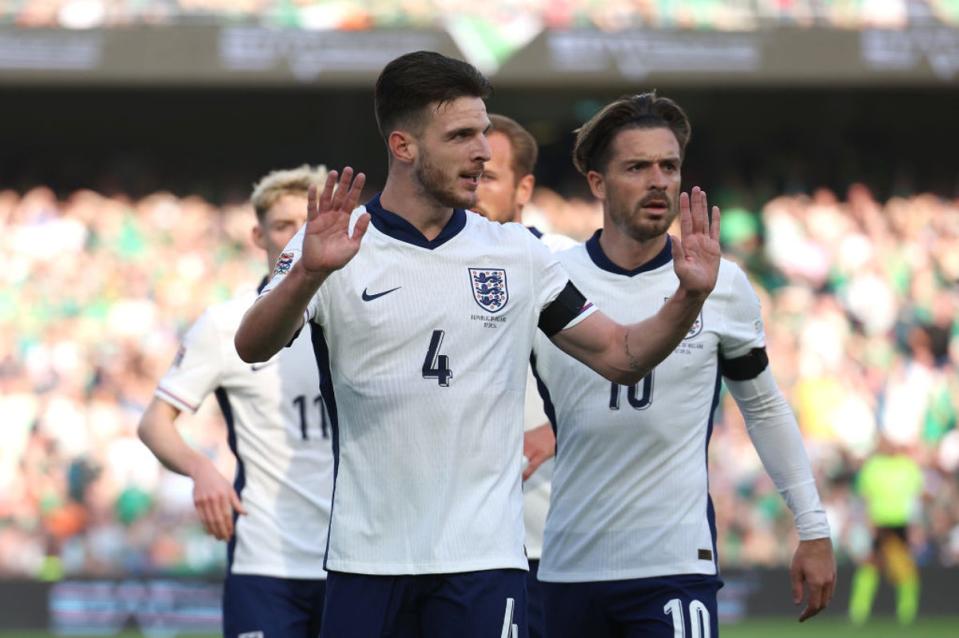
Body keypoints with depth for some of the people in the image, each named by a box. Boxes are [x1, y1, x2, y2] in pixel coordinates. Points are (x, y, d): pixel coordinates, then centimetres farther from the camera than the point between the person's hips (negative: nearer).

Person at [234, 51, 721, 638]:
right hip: (366, 560, -1)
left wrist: (690, 297, -6)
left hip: (483, 559, 1)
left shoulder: (517, 253, 9)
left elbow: (620, 356, 12)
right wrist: (309, 274, -34)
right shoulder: (331, 247, -1)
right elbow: (253, 348, -16)